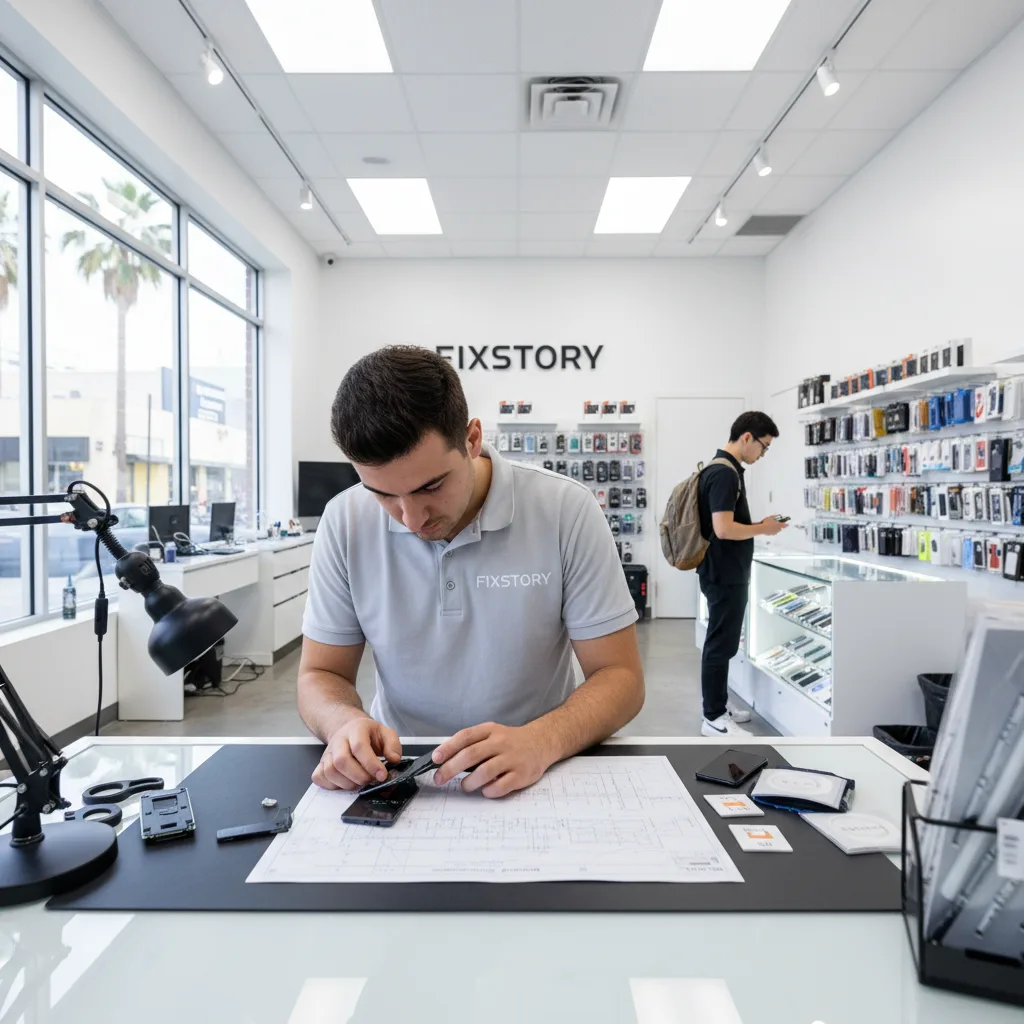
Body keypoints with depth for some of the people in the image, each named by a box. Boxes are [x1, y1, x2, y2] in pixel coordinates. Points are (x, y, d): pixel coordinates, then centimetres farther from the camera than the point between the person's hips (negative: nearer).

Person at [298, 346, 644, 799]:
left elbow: (620, 677, -10)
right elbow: (321, 676, 1)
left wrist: (541, 741, -28)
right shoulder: (345, 522, -8)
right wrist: (346, 723, -21)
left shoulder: (567, 511, -14)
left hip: (535, 781, -1)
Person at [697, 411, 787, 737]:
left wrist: (758, 525, 9)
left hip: (728, 573, 10)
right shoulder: (724, 473, -20)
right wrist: (763, 529, -13)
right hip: (724, 575, -10)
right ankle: (713, 719, 8)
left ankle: (719, 707, 28)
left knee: (723, 643, 17)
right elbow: (723, 529, -26)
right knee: (720, 644, -2)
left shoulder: (725, 470, 12)